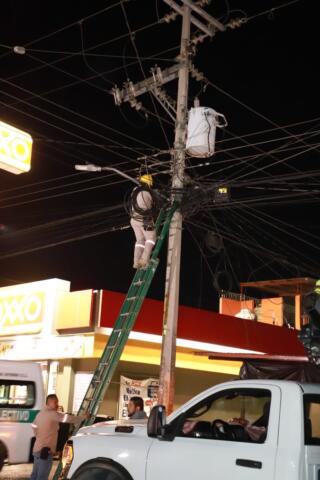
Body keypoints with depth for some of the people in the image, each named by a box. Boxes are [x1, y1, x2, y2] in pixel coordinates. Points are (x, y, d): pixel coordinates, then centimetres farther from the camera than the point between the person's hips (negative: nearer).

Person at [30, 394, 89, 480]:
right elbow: (69, 418, -16)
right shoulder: (52, 414, -14)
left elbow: (34, 427, 27)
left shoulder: (40, 414, 15)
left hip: (37, 448, 10)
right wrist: (84, 417, -8)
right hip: (46, 450, -10)